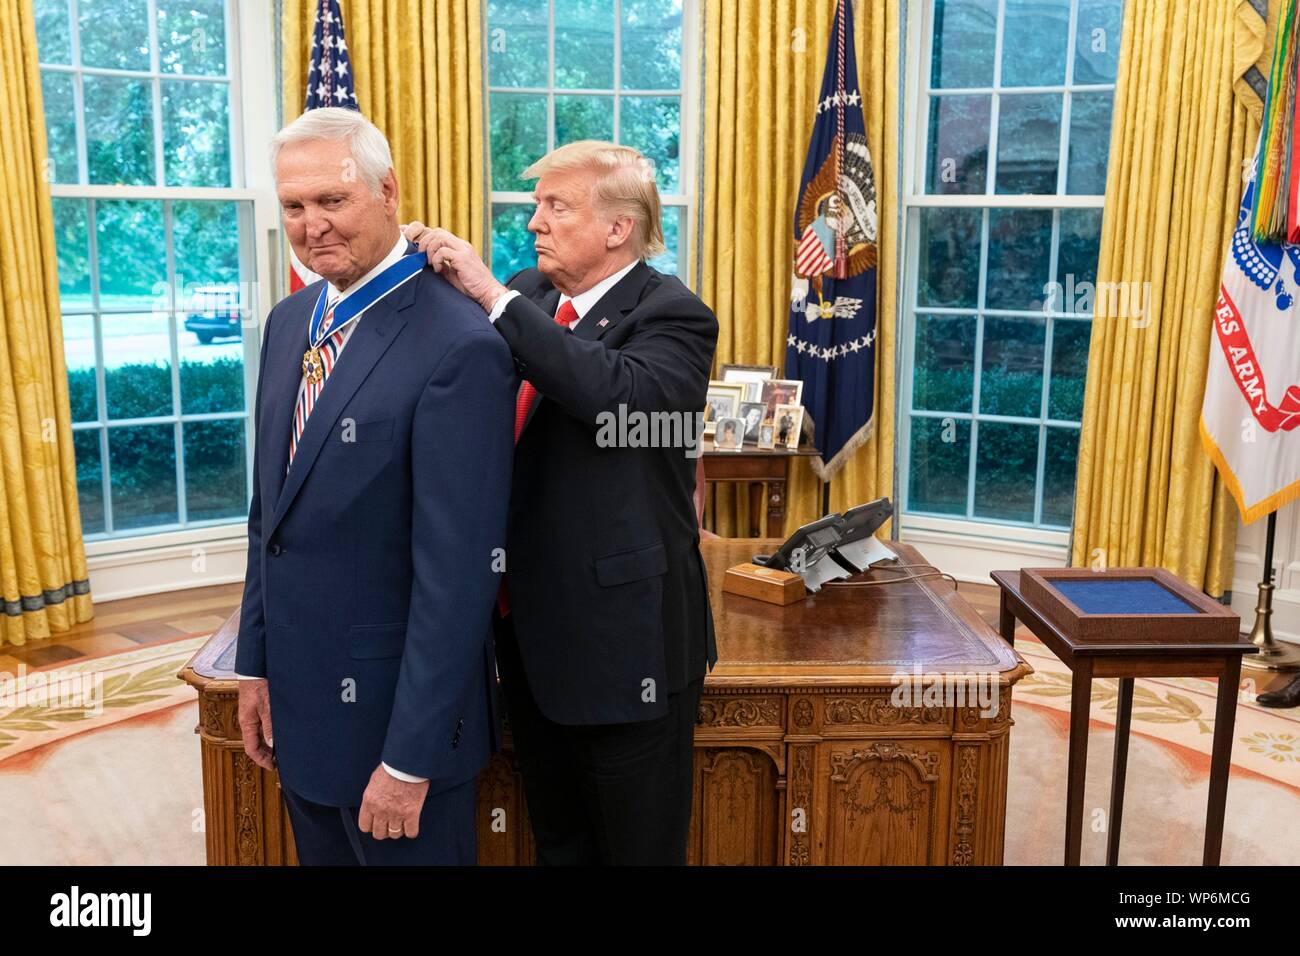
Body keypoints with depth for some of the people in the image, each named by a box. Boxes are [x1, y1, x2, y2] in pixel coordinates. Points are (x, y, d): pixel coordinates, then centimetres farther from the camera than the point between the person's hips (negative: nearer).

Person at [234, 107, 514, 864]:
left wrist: (410, 758, -19)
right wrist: (257, 664, 11)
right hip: (299, 702, 7)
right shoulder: (290, 322, 5)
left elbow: (457, 570, -22)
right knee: (323, 852, 23)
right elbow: (270, 512, 12)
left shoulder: (458, 346, -21)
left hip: (396, 711, -7)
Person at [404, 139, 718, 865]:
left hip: (623, 637, -7)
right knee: (557, 839, 24)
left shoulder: (672, 315, -14)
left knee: (638, 844, 11)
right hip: (532, 630, 7)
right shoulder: (527, 296, 7)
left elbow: (620, 392, -33)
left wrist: (494, 295, -30)